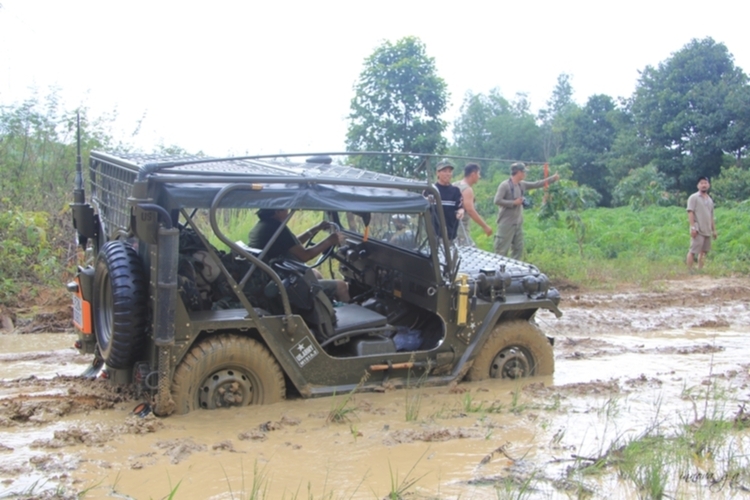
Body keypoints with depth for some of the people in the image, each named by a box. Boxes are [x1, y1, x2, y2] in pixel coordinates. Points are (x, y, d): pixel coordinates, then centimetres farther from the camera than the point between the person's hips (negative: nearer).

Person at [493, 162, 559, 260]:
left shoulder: (522, 185, 9)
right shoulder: (505, 185, -13)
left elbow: (536, 184, 18)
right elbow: (497, 201, -19)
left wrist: (552, 178, 19)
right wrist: (514, 202, -16)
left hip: (518, 223, 8)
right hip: (506, 223, -8)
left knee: (518, 249, 11)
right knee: (501, 250, -6)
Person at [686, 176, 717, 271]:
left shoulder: (710, 200, 19)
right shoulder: (694, 197, -2)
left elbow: (711, 216, 23)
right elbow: (690, 212, -10)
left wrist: (714, 230, 18)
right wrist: (693, 227, -19)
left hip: (707, 230, 7)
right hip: (698, 230, -7)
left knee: (703, 251, 8)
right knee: (693, 251, -10)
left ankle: (700, 270, 13)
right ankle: (689, 270, -9)